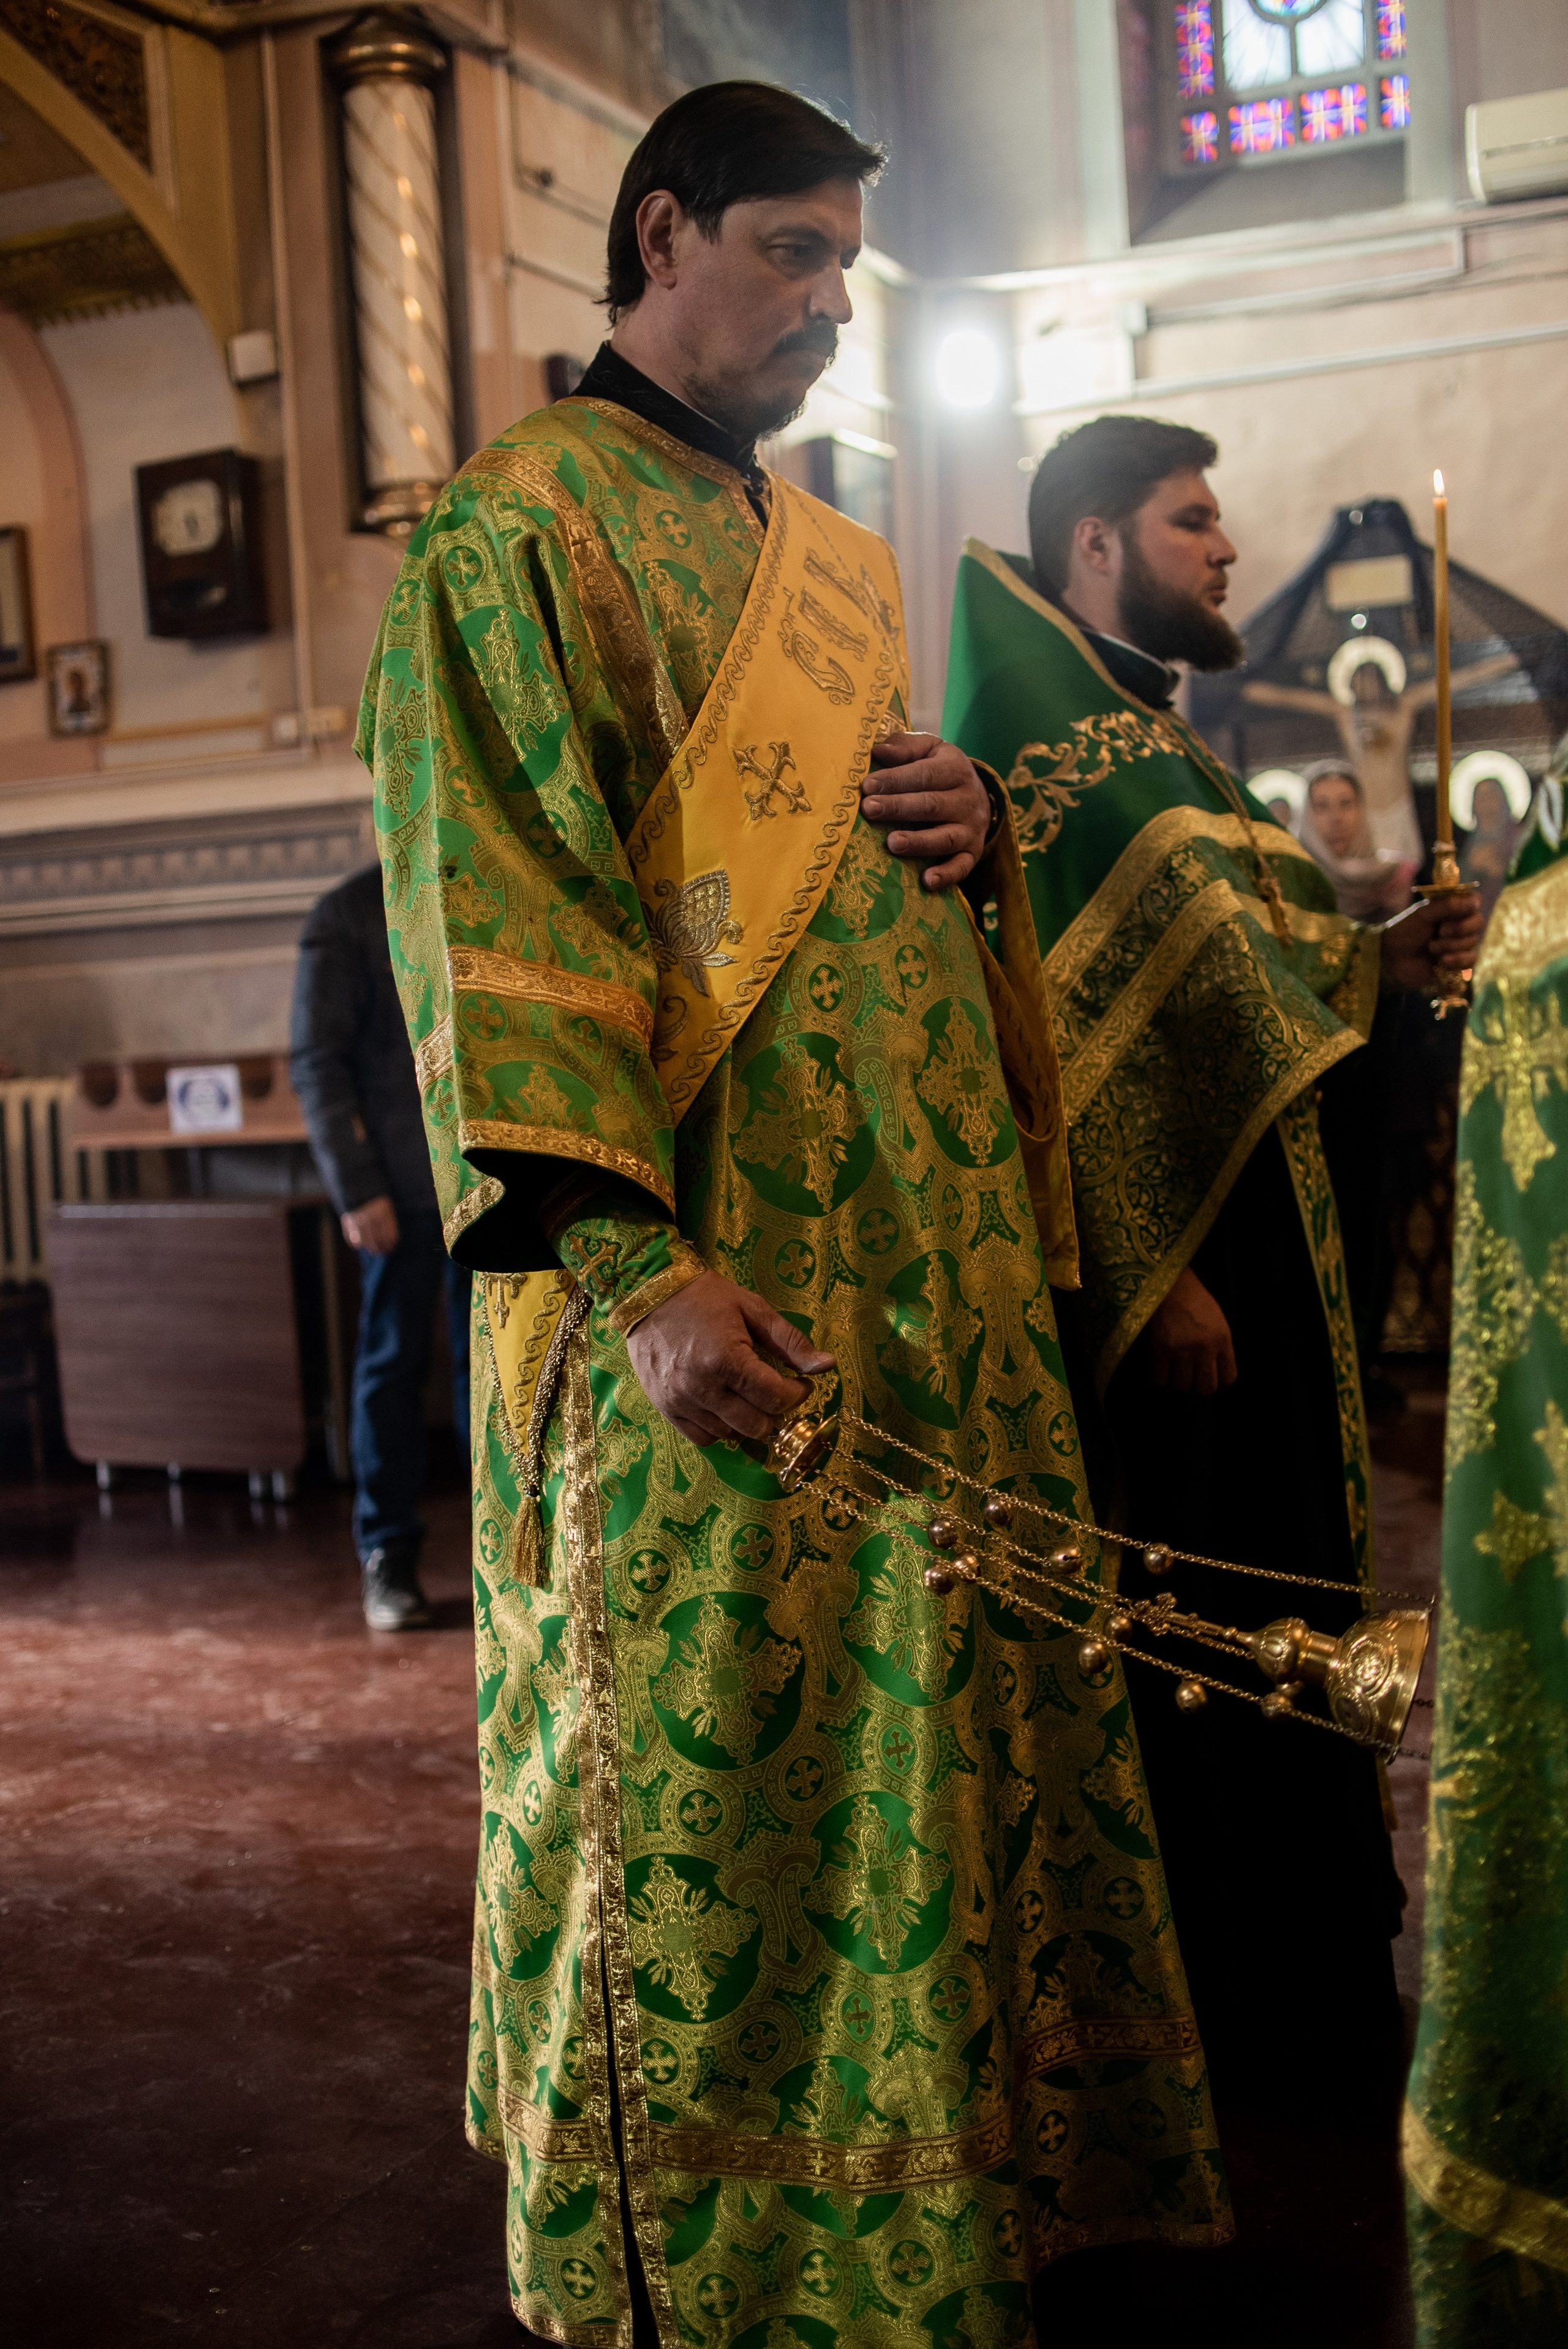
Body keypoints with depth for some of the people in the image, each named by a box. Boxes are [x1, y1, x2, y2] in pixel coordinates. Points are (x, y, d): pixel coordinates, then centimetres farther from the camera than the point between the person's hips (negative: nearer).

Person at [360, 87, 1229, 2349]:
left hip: (930, 1263, 8)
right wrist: (633, 1267, -26)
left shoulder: (838, 562, 20)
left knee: (942, 1718, 14)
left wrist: (974, 821, 3)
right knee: (706, 1764, 0)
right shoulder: (514, 529, -5)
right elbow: (493, 912, -15)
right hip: (711, 1295, -8)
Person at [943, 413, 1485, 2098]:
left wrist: (1375, 960, 8)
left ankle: (1291, 1970, 28)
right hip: (1155, 1261, -10)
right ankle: (1182, 2004, 14)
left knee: (1272, 1619, 15)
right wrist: (1155, 1268, -24)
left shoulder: (1155, 743, 19)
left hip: (1255, 1244, 10)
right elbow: (1058, 1023, -20)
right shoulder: (1041, 739, -11)